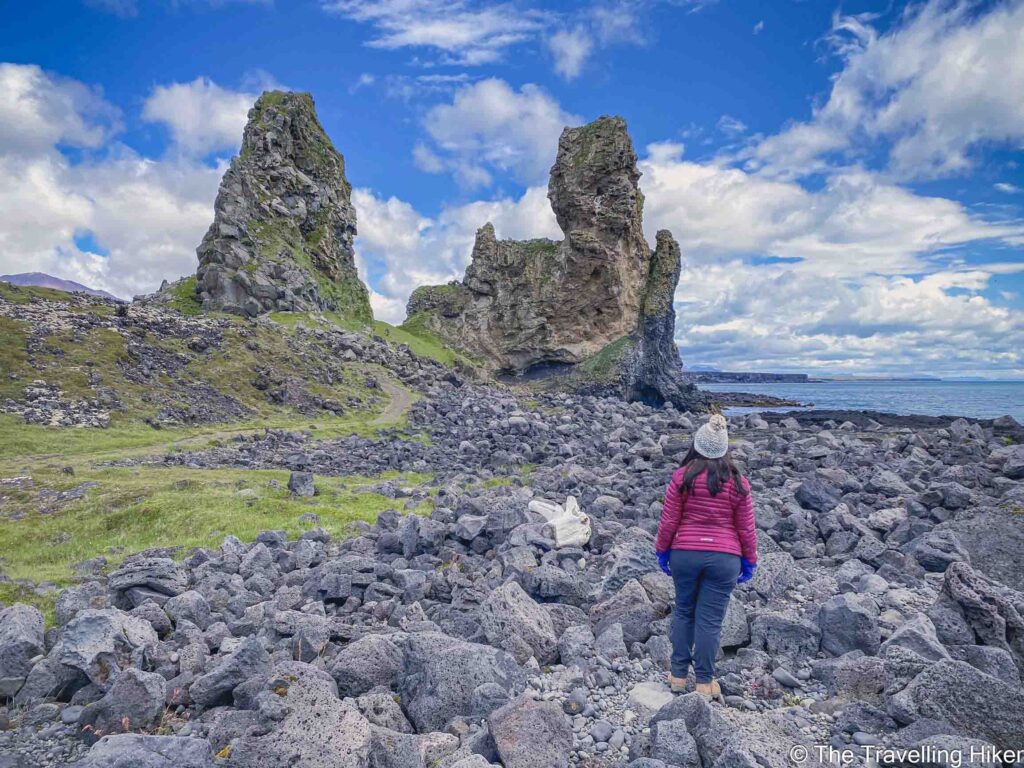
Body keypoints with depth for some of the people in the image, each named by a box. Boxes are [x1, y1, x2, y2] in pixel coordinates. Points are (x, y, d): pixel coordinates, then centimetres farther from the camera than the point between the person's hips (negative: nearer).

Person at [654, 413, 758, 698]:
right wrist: (749, 561, 14)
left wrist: (662, 551, 10)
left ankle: (678, 675, 23)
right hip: (724, 558, 0)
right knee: (710, 619, 7)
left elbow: (669, 520, -3)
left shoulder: (683, 476, -6)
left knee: (683, 612, 16)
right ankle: (704, 681, 17)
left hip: (685, 554, 0)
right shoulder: (737, 482, -3)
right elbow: (746, 528, 2)